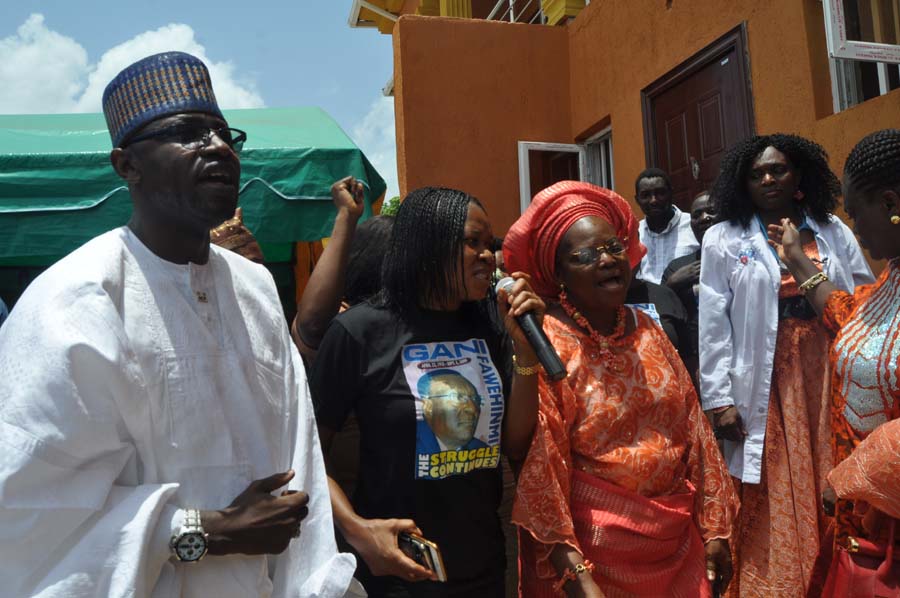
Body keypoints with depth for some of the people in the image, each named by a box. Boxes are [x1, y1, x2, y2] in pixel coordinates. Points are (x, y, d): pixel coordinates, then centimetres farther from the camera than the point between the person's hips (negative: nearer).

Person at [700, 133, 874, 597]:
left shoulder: (833, 231, 9)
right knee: (775, 507, 4)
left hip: (832, 376, 3)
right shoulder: (724, 240, 0)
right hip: (767, 383, -2)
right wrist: (718, 398, -8)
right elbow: (714, 323, -4)